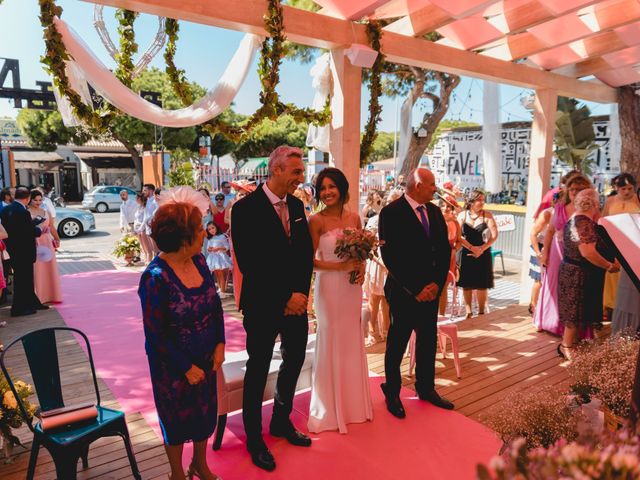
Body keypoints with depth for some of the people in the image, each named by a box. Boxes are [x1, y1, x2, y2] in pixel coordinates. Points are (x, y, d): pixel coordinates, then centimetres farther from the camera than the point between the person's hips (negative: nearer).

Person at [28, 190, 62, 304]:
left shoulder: (46, 212, 14)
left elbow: (51, 227, 14)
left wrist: (57, 239, 6)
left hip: (47, 243, 5)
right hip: (34, 244, -5)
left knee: (50, 269, 8)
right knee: (36, 270, -3)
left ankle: (51, 295, 16)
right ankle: (37, 297, 4)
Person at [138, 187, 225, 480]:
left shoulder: (198, 261, -8)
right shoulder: (156, 277, -25)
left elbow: (215, 304, 2)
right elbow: (155, 334, -20)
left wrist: (220, 345, -6)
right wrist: (186, 368, -16)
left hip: (206, 359, 6)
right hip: (173, 366, -5)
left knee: (205, 411, 22)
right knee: (177, 419, 17)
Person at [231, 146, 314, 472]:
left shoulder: (296, 205, 6)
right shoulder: (246, 208, -14)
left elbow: (306, 252, 6)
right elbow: (249, 264, -19)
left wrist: (301, 292, -7)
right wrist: (285, 298, -16)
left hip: (296, 302, 7)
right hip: (263, 305, -6)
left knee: (295, 360, 17)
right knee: (258, 370, 8)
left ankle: (281, 421, 40)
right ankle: (254, 437, 28)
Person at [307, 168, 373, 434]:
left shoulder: (354, 217, 4)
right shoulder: (316, 220, -9)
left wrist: (361, 269, -5)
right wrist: (340, 266, -18)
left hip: (352, 287, 5)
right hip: (328, 286, -5)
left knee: (352, 340, 14)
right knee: (331, 341, 5)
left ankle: (353, 400, 34)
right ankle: (331, 406, 24)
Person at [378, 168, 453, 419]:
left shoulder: (435, 212, 8)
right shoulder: (391, 213, -13)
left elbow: (444, 249, 8)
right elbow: (390, 256, -17)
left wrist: (437, 283, -3)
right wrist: (416, 289, -15)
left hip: (431, 290, 6)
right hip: (404, 292, -6)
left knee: (428, 341, 16)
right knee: (397, 343, 8)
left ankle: (426, 388, 35)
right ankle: (392, 393, 26)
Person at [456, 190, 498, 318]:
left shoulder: (487, 215, -4)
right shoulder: (462, 215, -4)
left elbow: (494, 235, -8)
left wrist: (481, 249, -13)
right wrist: (471, 247, -16)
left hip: (483, 253, -1)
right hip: (466, 253, 1)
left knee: (481, 284, 3)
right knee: (466, 284, 4)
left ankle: (481, 312, 15)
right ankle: (468, 311, 14)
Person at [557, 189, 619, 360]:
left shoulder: (576, 219, 11)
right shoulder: (584, 222, -22)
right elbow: (588, 252, -29)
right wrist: (609, 266, -18)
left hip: (575, 272, 10)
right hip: (579, 275, -10)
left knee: (580, 311, 18)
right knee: (577, 312, 0)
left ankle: (572, 342, 28)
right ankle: (567, 347, 11)